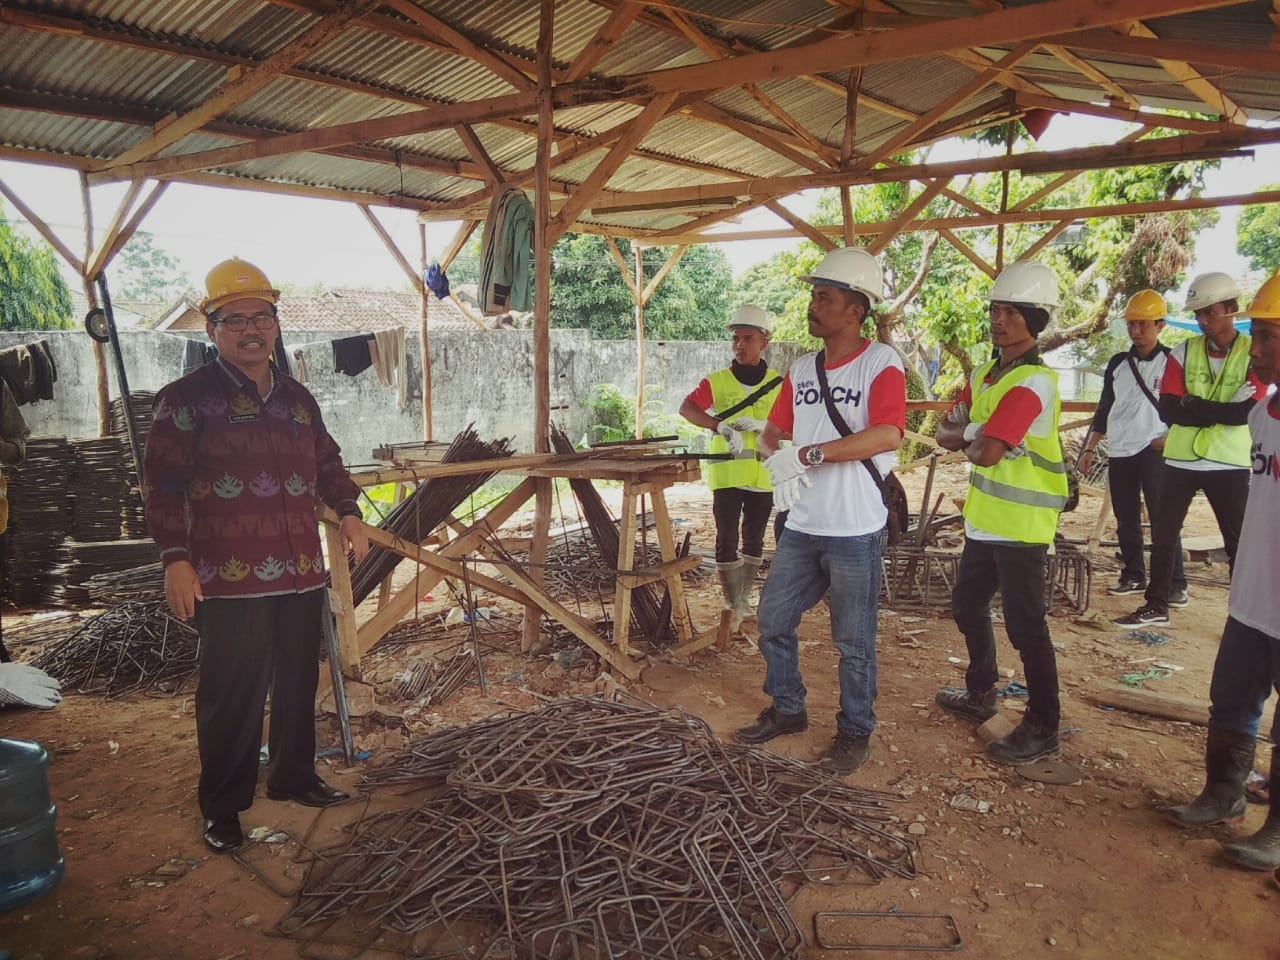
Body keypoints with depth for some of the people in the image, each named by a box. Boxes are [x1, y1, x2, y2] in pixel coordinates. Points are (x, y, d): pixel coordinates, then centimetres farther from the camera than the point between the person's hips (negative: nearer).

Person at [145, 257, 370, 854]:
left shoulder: (297, 398, 13)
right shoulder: (187, 399, -5)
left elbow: (327, 463, 23)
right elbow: (164, 484, -8)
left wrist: (348, 512, 8)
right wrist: (176, 559, -15)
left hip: (301, 574, 6)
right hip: (229, 581, -6)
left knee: (299, 683, 16)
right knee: (233, 696, 1)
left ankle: (294, 776, 34)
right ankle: (222, 807, 17)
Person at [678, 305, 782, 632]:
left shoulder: (778, 383, 4)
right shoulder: (717, 381, -1)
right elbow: (686, 408, -18)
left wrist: (762, 425, -20)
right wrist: (720, 425, -34)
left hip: (763, 474, 2)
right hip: (727, 473, -2)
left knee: (754, 539, 14)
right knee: (727, 540, -3)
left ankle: (744, 598, 30)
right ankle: (734, 606, 8)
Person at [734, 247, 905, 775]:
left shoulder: (880, 362, -11)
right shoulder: (801, 369, 10)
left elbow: (887, 435, -25)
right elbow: (772, 432, 13)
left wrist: (809, 454, -24)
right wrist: (776, 455, -11)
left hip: (855, 532, -7)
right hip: (801, 527, 7)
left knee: (854, 643, 7)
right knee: (773, 623, 15)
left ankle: (855, 732, 26)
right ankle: (788, 710, 35)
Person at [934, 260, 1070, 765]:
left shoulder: (1034, 382, -20)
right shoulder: (984, 373, 10)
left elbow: (986, 453, -27)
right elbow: (946, 431, 8)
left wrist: (968, 439, -5)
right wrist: (975, 435, -12)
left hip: (1022, 524, -9)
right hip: (984, 517, 10)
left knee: (1025, 626, -3)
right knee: (968, 606, 20)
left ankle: (1043, 729, 10)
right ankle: (981, 694, 39)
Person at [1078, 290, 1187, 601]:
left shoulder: (1172, 362, -2)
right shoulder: (1117, 363, 10)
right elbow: (1104, 409, 14)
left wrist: (1172, 437, -15)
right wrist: (1089, 449, 10)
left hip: (1155, 452, -5)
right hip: (1119, 453, 5)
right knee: (1126, 521, 10)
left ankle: (1176, 584, 0)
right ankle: (1133, 576, 21)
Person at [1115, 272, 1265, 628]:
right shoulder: (1183, 353, 1)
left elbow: (1247, 413, -18)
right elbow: (1168, 410, -9)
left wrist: (1193, 405, -16)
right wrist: (1223, 410, -16)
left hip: (1230, 465, -3)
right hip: (1181, 461, 3)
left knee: (1239, 543, 7)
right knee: (1163, 535, 9)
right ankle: (1156, 607, 22)